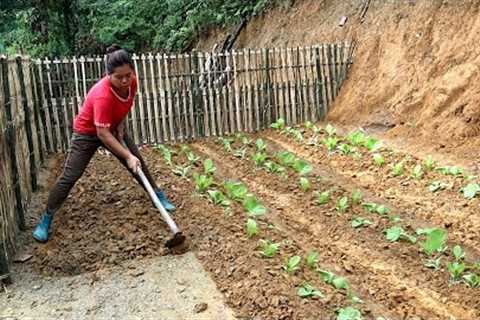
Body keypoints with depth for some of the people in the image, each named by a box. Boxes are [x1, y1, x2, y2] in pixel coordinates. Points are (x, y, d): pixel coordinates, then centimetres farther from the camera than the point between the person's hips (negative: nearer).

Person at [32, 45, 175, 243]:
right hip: (88, 132, -6)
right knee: (69, 176, -9)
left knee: (138, 163, 8)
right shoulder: (103, 95, -39)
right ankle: (45, 220, 2)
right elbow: (103, 134, -35)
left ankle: (159, 196, 27)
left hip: (114, 128, 6)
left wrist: (121, 125, -7)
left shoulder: (131, 81, -19)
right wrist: (127, 156, -33)